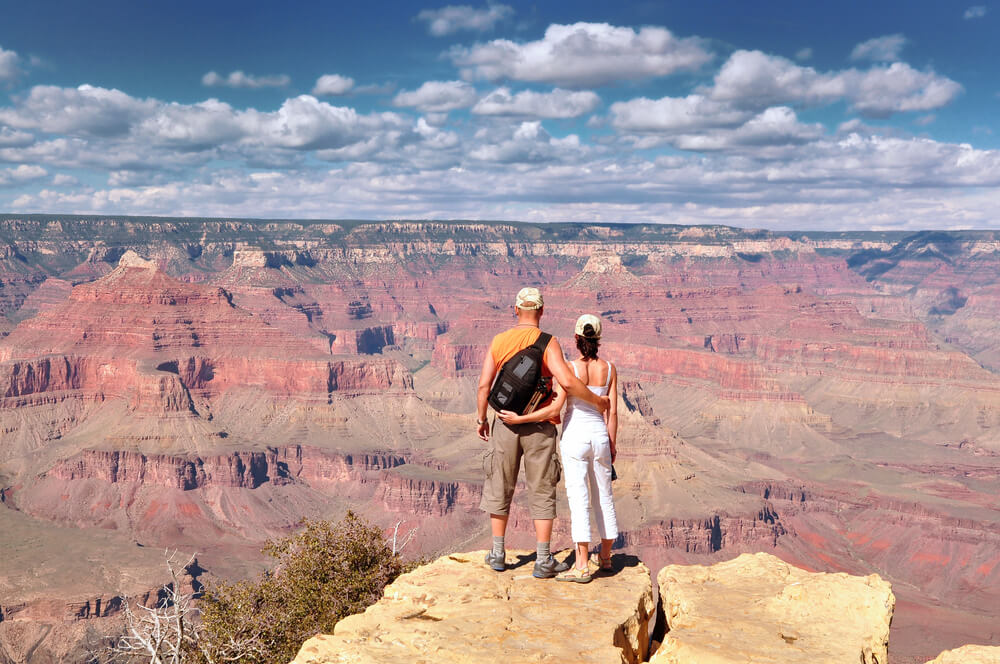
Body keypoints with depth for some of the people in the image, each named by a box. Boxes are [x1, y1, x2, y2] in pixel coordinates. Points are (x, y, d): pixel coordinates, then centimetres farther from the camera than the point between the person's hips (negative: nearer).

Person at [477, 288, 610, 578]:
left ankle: (498, 554, 23)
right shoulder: (547, 343, -10)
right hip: (539, 426, -3)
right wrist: (596, 401, -9)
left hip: (506, 423, 3)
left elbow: (484, 384, -3)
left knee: (500, 488, 16)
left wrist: (481, 418, 9)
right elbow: (567, 382, -22)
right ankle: (543, 561, 8)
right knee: (542, 492, 6)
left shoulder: (499, 341, 0)